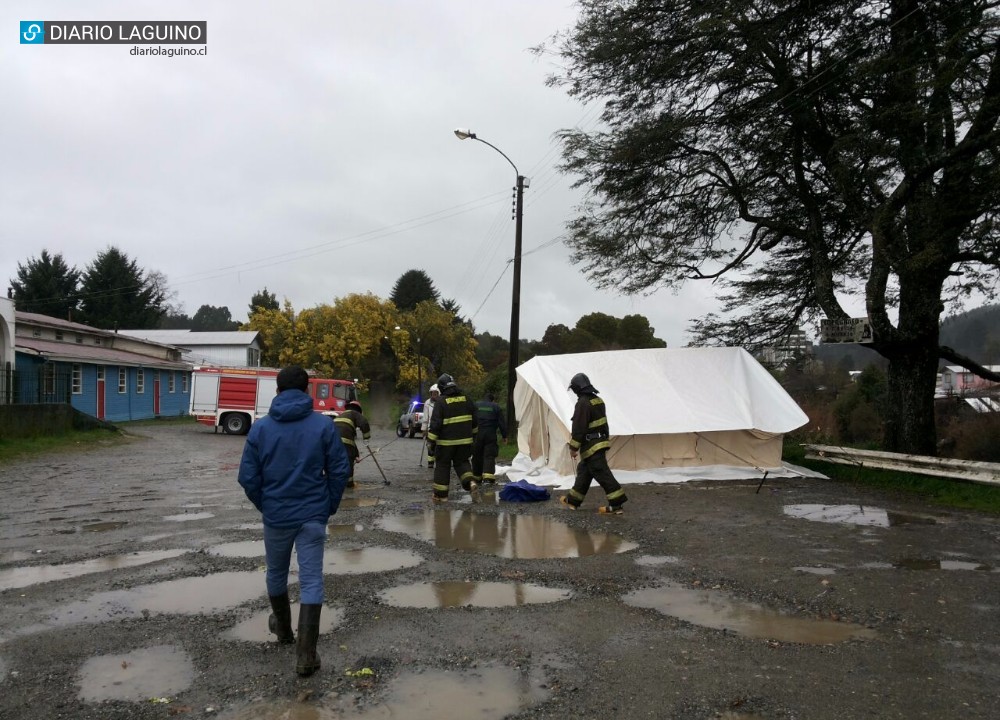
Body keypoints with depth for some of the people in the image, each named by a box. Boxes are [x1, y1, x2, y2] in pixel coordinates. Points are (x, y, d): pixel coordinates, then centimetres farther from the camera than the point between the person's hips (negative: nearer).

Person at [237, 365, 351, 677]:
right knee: (311, 580, 1)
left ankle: (283, 627, 43)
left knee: (276, 573, 23)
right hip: (313, 516, -1)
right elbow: (340, 470, -6)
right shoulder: (324, 425, -6)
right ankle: (306, 653, -3)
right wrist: (330, 506, 8)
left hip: (275, 515, 2)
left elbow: (247, 476, -2)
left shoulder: (260, 428, -4)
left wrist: (263, 505, 14)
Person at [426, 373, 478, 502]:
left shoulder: (441, 402, -12)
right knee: (461, 462, 18)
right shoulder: (466, 399, 4)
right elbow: (474, 418, 13)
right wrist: (473, 433, 24)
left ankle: (441, 494, 12)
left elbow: (436, 423, -15)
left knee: (442, 465, 8)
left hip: (446, 441, -4)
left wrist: (431, 439, -8)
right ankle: (470, 481, -7)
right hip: (465, 439, 4)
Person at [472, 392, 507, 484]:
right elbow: (501, 423, 5)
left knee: (477, 456, 11)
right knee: (489, 456, -2)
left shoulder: (475, 405, 6)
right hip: (491, 435, -1)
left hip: (477, 435, 1)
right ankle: (488, 475, -18)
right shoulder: (496, 407, 6)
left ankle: (477, 476, 19)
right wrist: (504, 436, 11)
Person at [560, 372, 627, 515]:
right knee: (584, 470, 18)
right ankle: (573, 500, 27)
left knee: (602, 473, -9)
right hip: (602, 440, 10)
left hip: (591, 445, -10)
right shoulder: (598, 400, 11)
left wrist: (573, 447, -14)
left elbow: (578, 427, -20)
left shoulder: (583, 403, -18)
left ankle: (616, 504, -10)